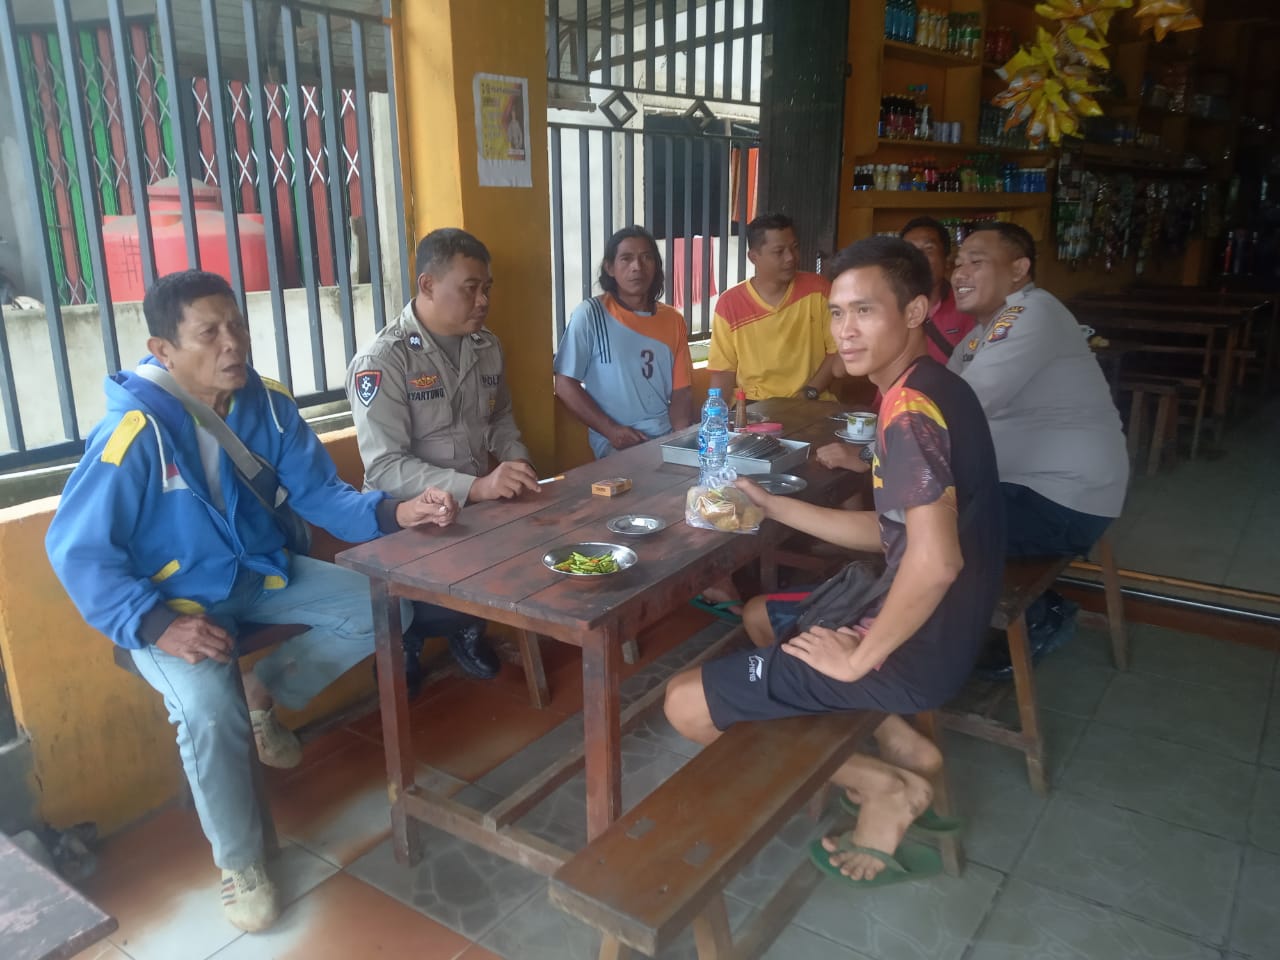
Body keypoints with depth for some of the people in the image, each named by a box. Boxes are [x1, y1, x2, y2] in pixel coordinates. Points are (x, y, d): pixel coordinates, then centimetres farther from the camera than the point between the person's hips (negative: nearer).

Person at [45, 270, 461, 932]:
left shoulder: (267, 404, -8)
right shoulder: (135, 431, -24)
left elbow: (319, 494, -5)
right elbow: (76, 550, -18)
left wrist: (395, 512, -24)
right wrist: (157, 624, -30)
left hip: (259, 573, 6)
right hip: (170, 599, -5)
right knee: (209, 710, -30)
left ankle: (265, 690, 16)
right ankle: (239, 860, -2)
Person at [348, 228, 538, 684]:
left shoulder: (487, 347, 7)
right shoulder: (381, 361, -16)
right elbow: (385, 468, -23)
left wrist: (519, 466, -2)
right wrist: (476, 487, -33)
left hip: (478, 504, 6)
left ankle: (468, 624, 12)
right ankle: (404, 639, 9)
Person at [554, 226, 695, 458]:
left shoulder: (673, 320, 10)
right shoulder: (590, 314, -3)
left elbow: (681, 391, 10)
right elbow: (565, 385, -4)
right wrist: (611, 430, -13)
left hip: (667, 441, 4)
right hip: (616, 447, -4)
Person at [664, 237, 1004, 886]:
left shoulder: (911, 407, -22)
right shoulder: (928, 392, 9)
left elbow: (934, 559, -34)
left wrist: (859, 658, -21)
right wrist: (771, 505, 10)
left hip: (913, 646, -10)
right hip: (929, 624, 10)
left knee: (685, 703, -5)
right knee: (759, 616, 30)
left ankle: (885, 784, 2)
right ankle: (900, 742, 14)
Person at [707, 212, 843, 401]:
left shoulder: (816, 289, 1)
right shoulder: (729, 304, -1)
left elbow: (837, 349, 4)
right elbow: (723, 372, 2)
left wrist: (809, 392, -8)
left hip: (811, 406, 1)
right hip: (754, 409, -1)